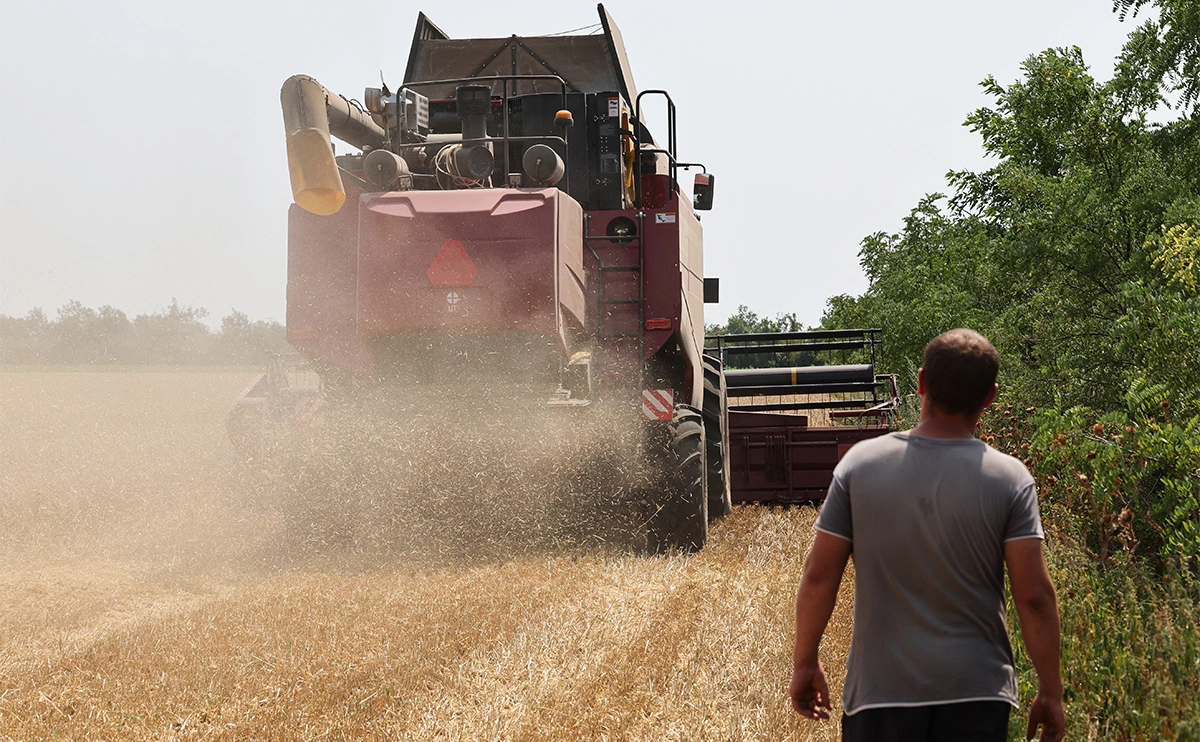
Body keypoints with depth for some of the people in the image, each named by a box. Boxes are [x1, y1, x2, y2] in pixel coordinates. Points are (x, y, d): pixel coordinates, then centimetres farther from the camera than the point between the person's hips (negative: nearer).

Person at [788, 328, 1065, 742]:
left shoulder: (860, 464, -5)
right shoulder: (1009, 479, -8)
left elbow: (819, 576, -3)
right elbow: (1034, 596, -8)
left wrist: (804, 663, 9)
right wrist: (1050, 692, 3)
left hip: (879, 690, 0)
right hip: (975, 693, 0)